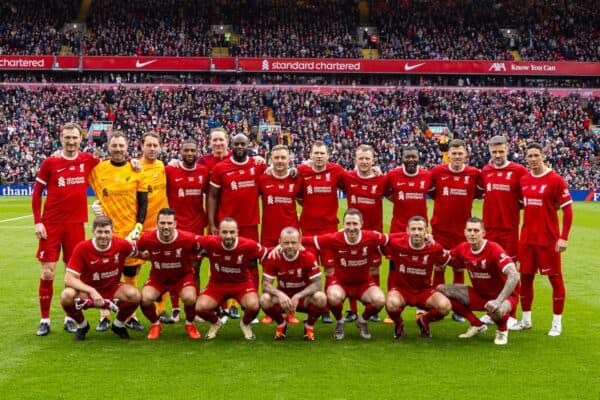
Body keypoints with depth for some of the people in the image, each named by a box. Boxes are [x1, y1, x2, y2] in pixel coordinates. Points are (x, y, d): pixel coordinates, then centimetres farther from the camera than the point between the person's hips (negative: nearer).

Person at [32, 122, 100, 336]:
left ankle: (69, 318, 19)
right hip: (51, 223, -1)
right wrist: (37, 221, -6)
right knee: (48, 272, -2)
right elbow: (37, 192, 2)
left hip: (76, 224, 2)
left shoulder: (87, 160, 3)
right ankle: (44, 320, 9)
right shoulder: (50, 162, -1)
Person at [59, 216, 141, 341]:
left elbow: (136, 253, 11)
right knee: (67, 296, -32)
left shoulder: (122, 245, -16)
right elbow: (69, 279, -24)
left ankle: (118, 324, 4)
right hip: (87, 290, -1)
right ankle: (82, 325, 1)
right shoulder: (82, 248, -22)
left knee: (134, 295, -29)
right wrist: (92, 291, -35)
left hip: (113, 289, 1)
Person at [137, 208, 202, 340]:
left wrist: (190, 259, -10)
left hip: (183, 276, -1)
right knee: (145, 298, -25)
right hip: (158, 277, 2)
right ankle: (155, 325, 8)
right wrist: (147, 256, -5)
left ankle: (190, 324, 5)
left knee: (190, 298, -31)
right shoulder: (147, 239, -22)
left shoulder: (188, 239, -26)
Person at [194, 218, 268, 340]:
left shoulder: (249, 245, -22)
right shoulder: (210, 242, -22)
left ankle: (245, 324, 9)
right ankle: (215, 323, 15)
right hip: (217, 283, 1)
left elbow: (267, 256, -6)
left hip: (242, 282, -1)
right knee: (200, 307, -23)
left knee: (253, 305, -30)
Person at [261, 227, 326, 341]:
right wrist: (280, 294, -36)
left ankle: (309, 325, 0)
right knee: (265, 299, -30)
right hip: (283, 298, 1)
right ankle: (281, 324, 3)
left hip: (304, 298, -1)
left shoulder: (309, 257, -17)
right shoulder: (273, 258, -13)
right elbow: (266, 284, -15)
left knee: (320, 297, -33)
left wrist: (298, 296, -33)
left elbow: (318, 284, -20)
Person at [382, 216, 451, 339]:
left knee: (445, 306, -25)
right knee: (392, 303, -38)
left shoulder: (434, 248, -13)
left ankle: (424, 321, 11)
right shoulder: (396, 242, -17)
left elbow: (447, 260, 8)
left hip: (424, 289, 2)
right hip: (400, 288, -2)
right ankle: (398, 324, 1)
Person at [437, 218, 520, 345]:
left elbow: (514, 276, -33)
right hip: (479, 294, 6)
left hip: (502, 295, -6)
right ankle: (477, 325, 7)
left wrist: (498, 301, -41)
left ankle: (502, 330, 0)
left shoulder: (494, 249, -24)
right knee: (441, 290, -6)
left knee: (496, 310, -42)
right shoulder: (462, 249, -6)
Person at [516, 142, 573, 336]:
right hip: (527, 238, 5)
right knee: (525, 277, 11)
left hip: (548, 239, -5)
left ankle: (557, 322, 11)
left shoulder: (555, 180, -10)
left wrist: (564, 238, -15)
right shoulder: (523, 180, 6)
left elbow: (568, 210, -9)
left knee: (555, 278, 2)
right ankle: (526, 319, 24)